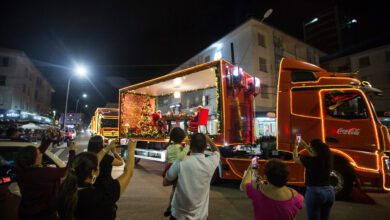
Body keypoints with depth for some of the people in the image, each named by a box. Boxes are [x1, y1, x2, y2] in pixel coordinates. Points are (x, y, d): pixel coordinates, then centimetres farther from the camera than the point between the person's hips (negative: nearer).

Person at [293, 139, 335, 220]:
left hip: (315, 192, -6)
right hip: (329, 191, 7)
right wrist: (305, 145, 31)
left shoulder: (309, 160, -16)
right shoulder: (326, 157, 0)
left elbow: (295, 158, 3)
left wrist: (296, 147, 20)